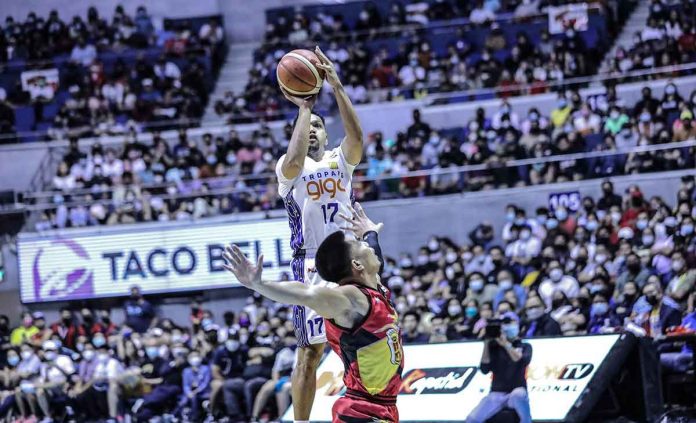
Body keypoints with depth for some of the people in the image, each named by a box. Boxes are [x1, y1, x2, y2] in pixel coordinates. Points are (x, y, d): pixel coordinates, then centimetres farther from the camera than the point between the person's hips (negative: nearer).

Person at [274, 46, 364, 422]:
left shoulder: (340, 161, 10)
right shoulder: (288, 166, 2)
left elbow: (356, 138, -12)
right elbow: (294, 163, -24)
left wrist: (337, 87, -21)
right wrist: (304, 108, -17)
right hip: (312, 265, -3)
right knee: (310, 353, -2)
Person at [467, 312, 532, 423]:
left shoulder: (525, 347, 8)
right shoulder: (494, 346, 9)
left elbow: (522, 361, -15)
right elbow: (484, 369, -2)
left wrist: (506, 344, -18)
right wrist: (486, 344, -7)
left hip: (517, 392, -2)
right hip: (496, 394, 2)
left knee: (518, 394, -40)